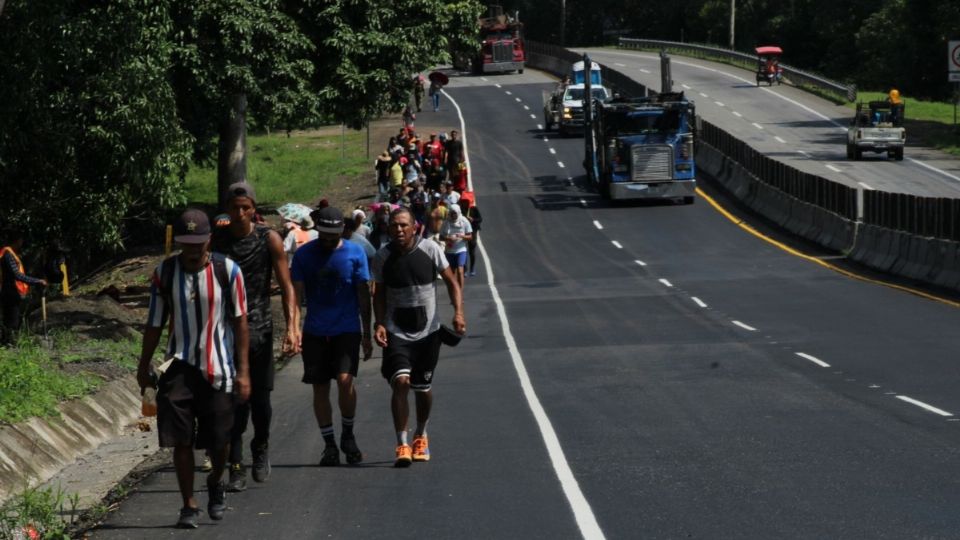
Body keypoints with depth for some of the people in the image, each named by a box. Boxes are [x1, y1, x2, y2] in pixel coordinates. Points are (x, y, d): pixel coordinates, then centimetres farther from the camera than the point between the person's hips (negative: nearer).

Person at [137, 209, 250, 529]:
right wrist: (144, 367, 11)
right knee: (181, 439, -4)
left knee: (219, 440, 3)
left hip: (218, 368, -1)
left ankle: (216, 482, 34)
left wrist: (243, 371, -4)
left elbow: (240, 321, -1)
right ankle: (189, 505, 8)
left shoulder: (227, 271, -6)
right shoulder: (164, 273, -1)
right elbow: (155, 323, 8)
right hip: (179, 367, 1)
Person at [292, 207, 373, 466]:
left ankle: (348, 435, 4)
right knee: (320, 388, 3)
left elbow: (363, 295, 4)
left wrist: (367, 334, 3)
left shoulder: (355, 253, 0)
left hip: (347, 329, -2)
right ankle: (329, 445, 14)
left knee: (344, 380, -18)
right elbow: (296, 293, 2)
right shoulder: (304, 255, 2)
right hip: (315, 331, 2)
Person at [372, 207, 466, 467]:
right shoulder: (383, 256, -4)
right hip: (396, 332, -1)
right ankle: (402, 444, -16)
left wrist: (458, 312, -13)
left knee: (422, 387, 12)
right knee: (400, 381, -20)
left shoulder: (430, 249, -7)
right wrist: (379, 324, -8)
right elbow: (379, 293, 5)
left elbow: (451, 281, 1)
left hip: (428, 331, 1)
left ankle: (421, 436, 37)